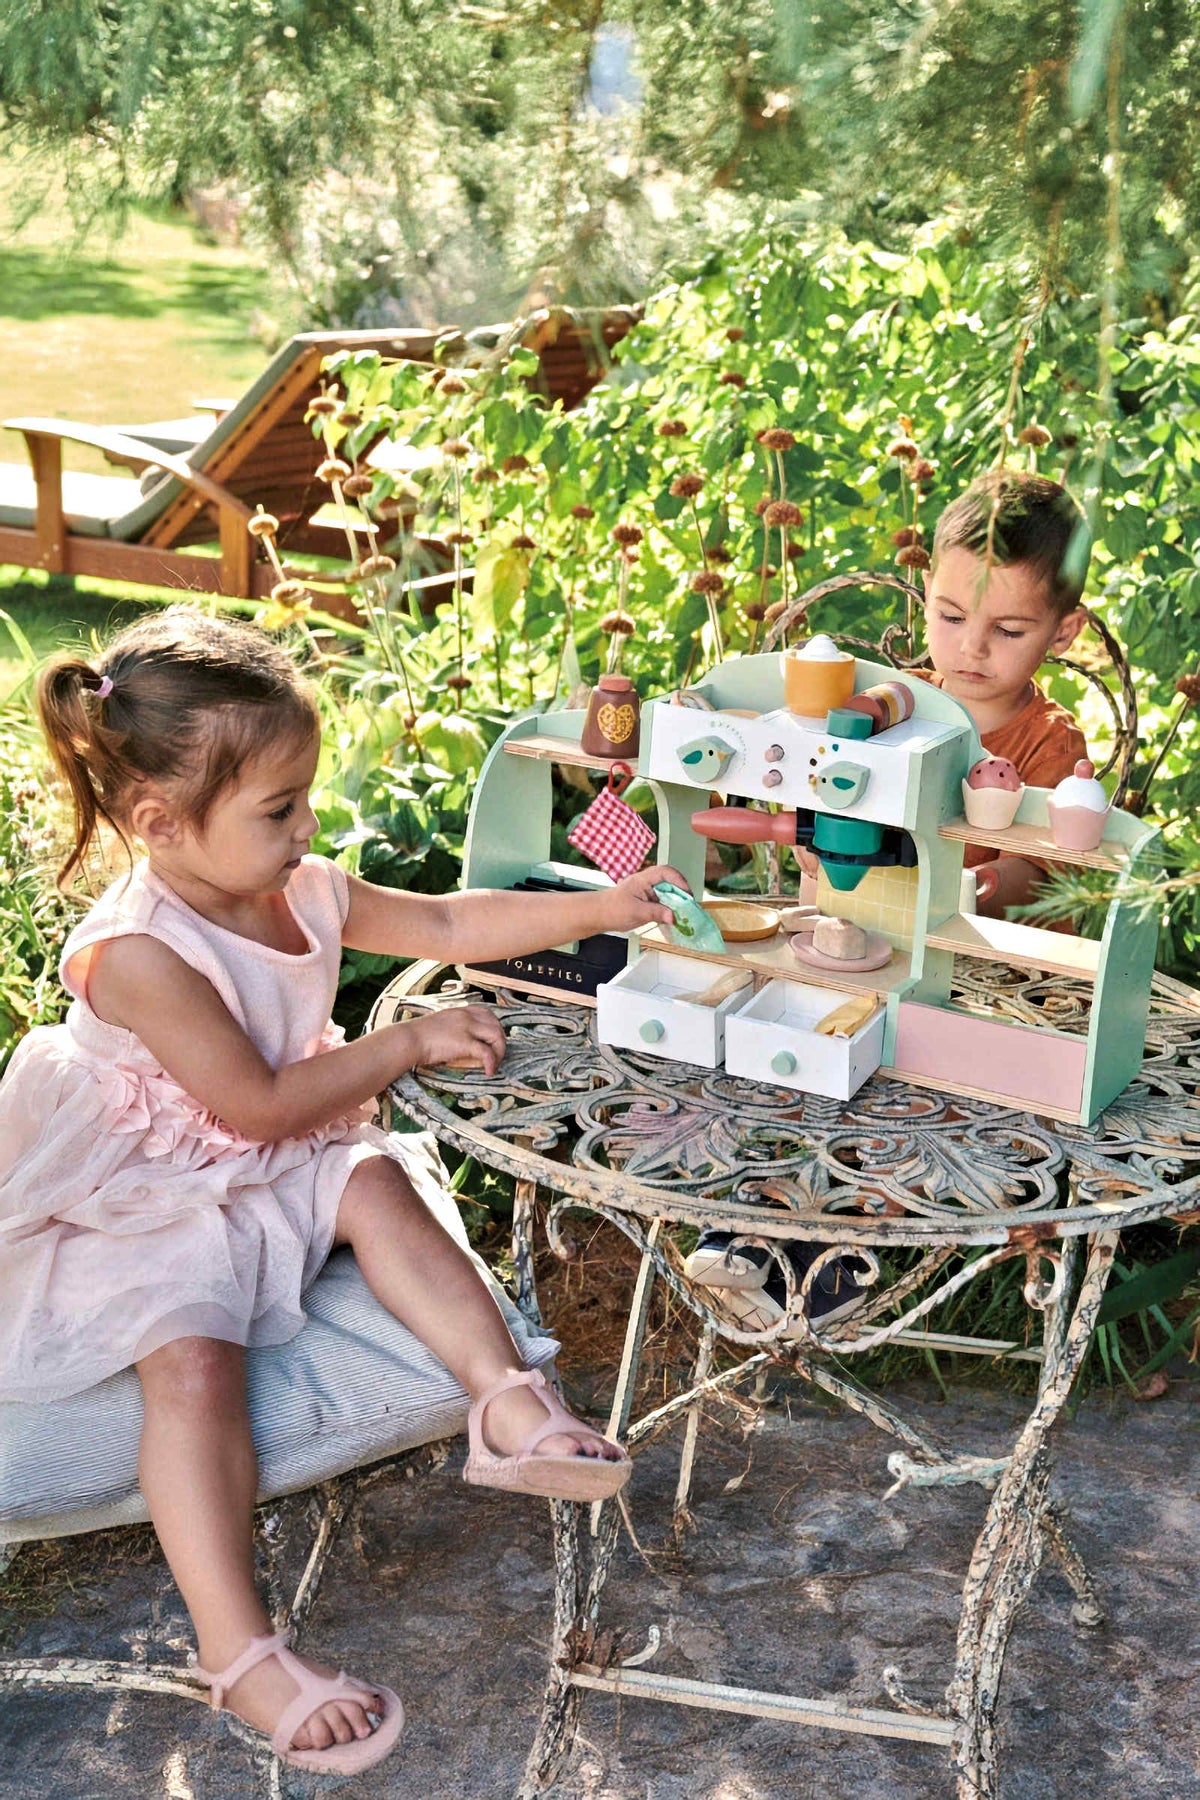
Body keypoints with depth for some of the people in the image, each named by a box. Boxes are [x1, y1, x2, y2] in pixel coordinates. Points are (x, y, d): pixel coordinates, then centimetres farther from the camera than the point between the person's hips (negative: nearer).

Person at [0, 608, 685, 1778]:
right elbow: (262, 1104, -24)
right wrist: (412, 1044, -18)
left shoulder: (299, 893, -2)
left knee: (375, 1182, -20)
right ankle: (239, 1656, -28)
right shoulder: (138, 953, -26)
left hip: (273, 1174, 7)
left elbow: (445, 924, 7)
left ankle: (506, 1402, -19)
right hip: (147, 1208, -7)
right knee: (193, 1361, -26)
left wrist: (603, 908, 0)